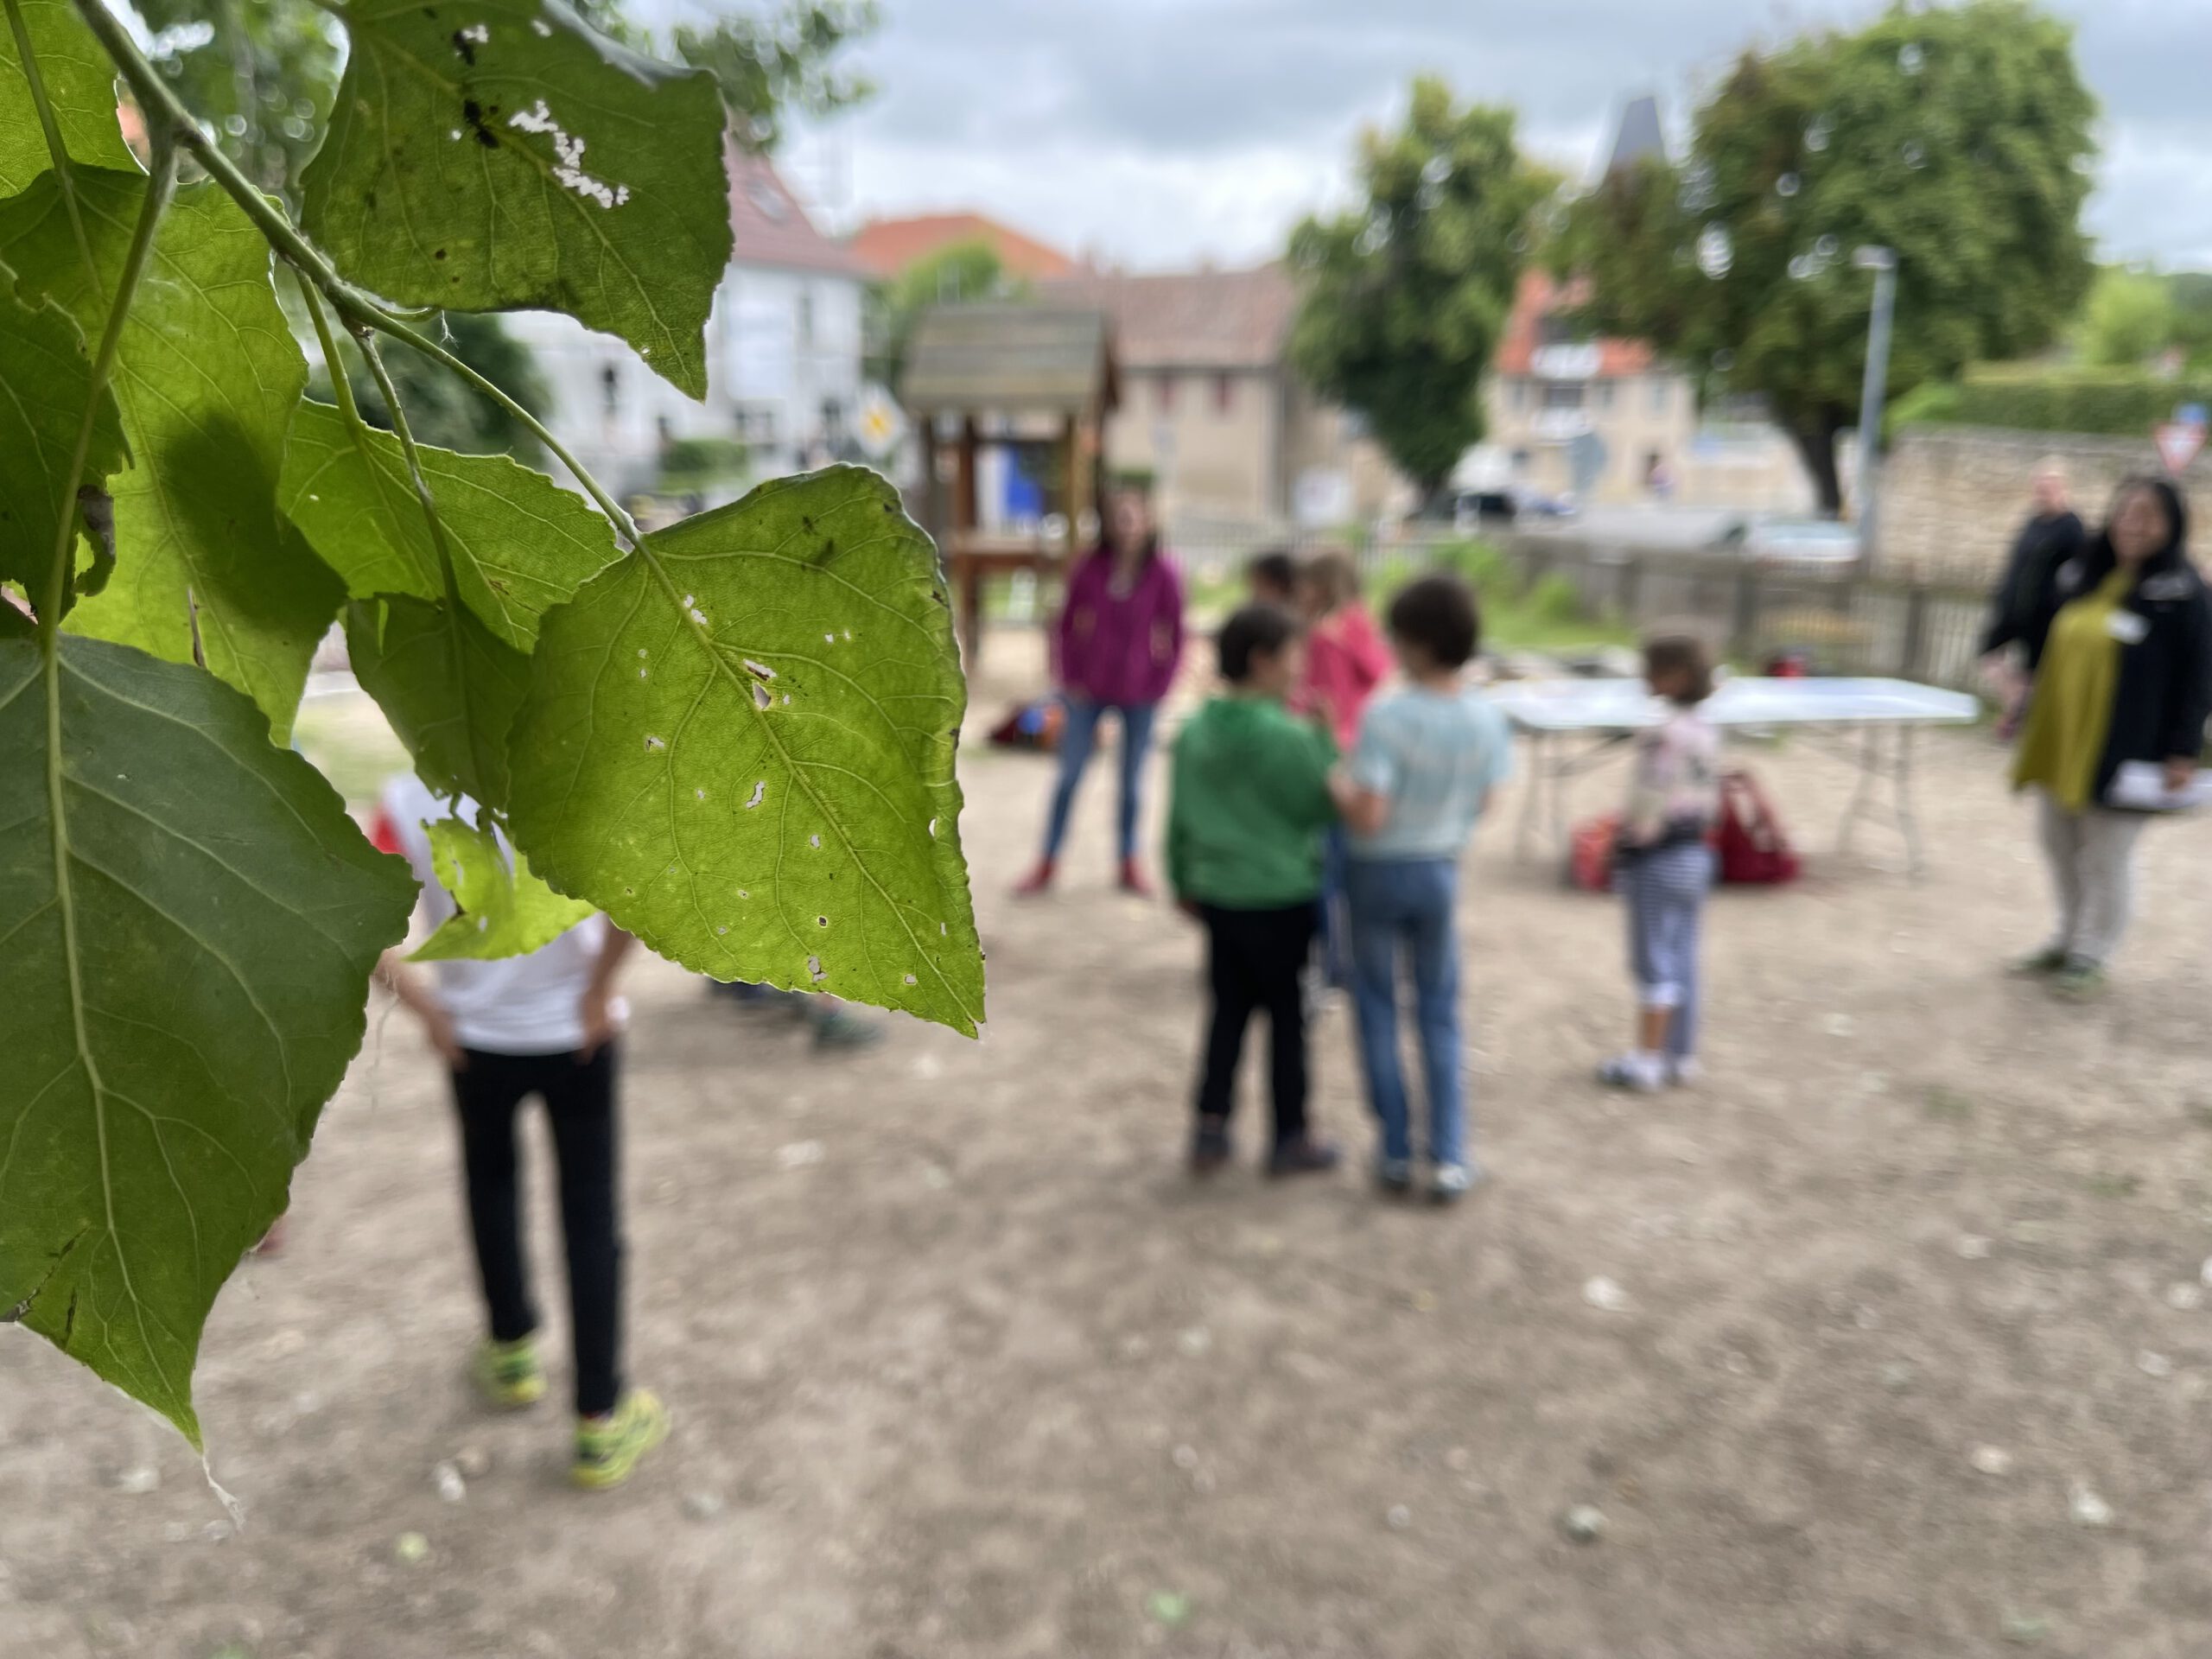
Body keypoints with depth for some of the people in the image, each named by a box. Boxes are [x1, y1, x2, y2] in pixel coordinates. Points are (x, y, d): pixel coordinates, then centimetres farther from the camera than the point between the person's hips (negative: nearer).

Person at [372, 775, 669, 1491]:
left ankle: (513, 1352, 43)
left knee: (490, 1181, 28)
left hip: (476, 1035, 2)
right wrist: (600, 985, -17)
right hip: (574, 1030, -2)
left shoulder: (408, 801, -11)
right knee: (590, 1218, 8)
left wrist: (426, 1008, -4)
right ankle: (600, 1423, 13)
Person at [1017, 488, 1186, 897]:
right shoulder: (1091, 569, -5)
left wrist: (1159, 687, -4)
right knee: (1069, 775, 5)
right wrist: (1069, 678, -2)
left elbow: (1174, 634, -2)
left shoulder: (1163, 574, -9)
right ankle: (1047, 865, 13)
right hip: (1089, 691, 1)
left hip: (1139, 695, -1)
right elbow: (1067, 625, 3)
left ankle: (1130, 865, 23)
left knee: (1132, 781, 10)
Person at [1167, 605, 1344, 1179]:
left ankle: (1210, 1129, 16)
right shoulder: (1288, 736, -19)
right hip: (1280, 898, -6)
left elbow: (1179, 818, 9)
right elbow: (1322, 804, -11)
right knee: (1286, 1014, 8)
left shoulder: (1194, 731, 2)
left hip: (1216, 894, 6)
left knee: (1229, 1010, 16)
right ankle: (1291, 1137, 19)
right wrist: (1324, 739, -6)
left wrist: (1183, 881, 20)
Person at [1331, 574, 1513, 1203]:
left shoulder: (1386, 716, -23)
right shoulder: (1487, 720, -8)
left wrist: (1337, 784, -7)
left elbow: (1368, 816, -25)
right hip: (1440, 872, 4)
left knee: (1377, 1008, 12)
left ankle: (1396, 1152, 19)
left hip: (1378, 869, -4)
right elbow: (1483, 804, 2)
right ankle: (1449, 1158, 13)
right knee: (1440, 1015, 15)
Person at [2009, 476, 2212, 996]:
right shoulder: (2079, 574, 7)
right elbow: (2042, 636, 20)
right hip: (2059, 740, 6)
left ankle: (2091, 955, 18)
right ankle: (2068, 938, 32)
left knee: (2106, 857, 3)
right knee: (2060, 845, 15)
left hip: (2122, 751, -6)